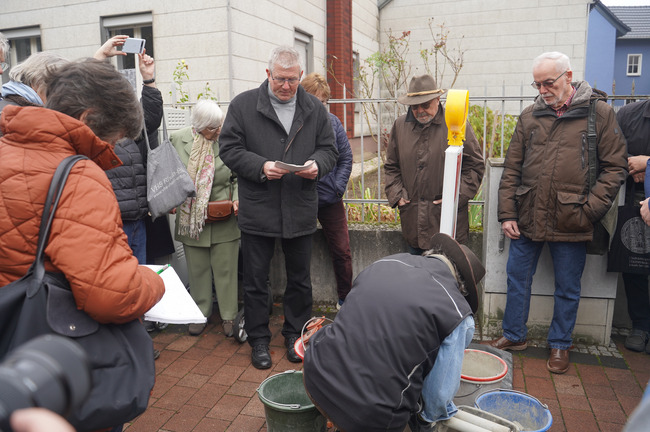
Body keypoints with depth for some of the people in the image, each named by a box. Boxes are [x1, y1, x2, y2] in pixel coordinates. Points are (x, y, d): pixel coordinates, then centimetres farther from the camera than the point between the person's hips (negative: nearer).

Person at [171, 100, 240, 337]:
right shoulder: (178, 139, -1)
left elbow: (239, 177, 0)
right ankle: (200, 314, 31)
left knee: (225, 268, 6)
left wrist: (237, 200, -15)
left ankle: (228, 315, 22)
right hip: (190, 218, 2)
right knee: (197, 269, 14)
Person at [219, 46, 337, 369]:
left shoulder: (315, 109, 7)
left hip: (301, 211, 3)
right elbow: (229, 149, -4)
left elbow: (329, 149, 10)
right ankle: (259, 340, 26)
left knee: (299, 279, 14)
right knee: (255, 280, 8)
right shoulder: (243, 105, -1)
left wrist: (317, 164, -13)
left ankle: (295, 334, 34)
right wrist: (261, 167, -19)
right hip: (257, 211, -2)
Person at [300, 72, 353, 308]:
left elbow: (346, 157, 8)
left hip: (330, 199, 3)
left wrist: (338, 186, -3)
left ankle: (345, 299, 27)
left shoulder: (332, 122, 5)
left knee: (342, 251, 9)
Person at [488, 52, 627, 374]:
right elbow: (512, 169, 5)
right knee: (517, 278, 13)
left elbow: (615, 167, -2)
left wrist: (590, 209, -12)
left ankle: (560, 345, 31)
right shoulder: (529, 116, 5)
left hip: (571, 223, -2)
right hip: (527, 219, 3)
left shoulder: (599, 113, -2)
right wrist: (507, 213, 0)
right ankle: (514, 335, 32)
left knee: (567, 288, 12)